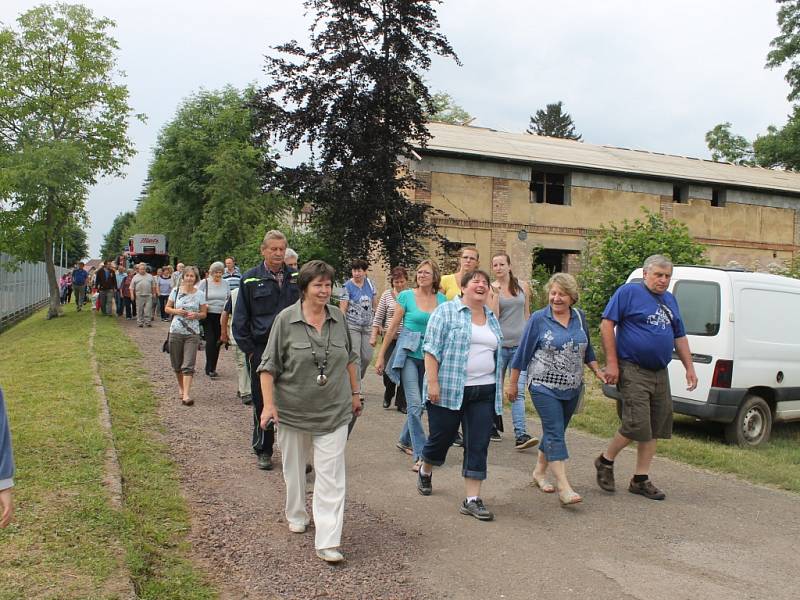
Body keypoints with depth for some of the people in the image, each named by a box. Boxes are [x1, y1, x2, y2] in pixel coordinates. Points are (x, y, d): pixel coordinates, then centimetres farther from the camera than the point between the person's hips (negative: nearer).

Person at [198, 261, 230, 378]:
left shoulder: (225, 283, 9)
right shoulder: (204, 282, 1)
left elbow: (229, 298, 16)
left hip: (220, 316, 3)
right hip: (208, 315, -3)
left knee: (217, 342, 7)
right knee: (210, 340, -11)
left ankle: (212, 368, 19)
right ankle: (210, 369, -6)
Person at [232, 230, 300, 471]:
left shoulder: (297, 278, 6)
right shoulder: (250, 280, 1)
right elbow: (240, 319, 2)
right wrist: (249, 350, -4)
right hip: (262, 350, -1)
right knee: (262, 403, 9)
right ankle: (263, 450, 23)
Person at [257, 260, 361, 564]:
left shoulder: (338, 318, 1)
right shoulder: (286, 319, -10)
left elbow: (350, 358, 14)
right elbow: (269, 365, -8)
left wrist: (355, 392, 15)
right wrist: (269, 404, -15)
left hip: (333, 411, 2)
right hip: (293, 409, -1)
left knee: (331, 473, -3)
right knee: (294, 467, 17)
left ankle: (328, 541, 1)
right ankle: (296, 515, 43)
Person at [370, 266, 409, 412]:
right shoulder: (387, 295, 2)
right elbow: (378, 317, 5)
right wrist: (373, 336, 1)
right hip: (390, 337, 0)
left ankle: (401, 403, 12)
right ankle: (388, 396, 26)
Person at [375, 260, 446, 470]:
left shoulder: (441, 299, 4)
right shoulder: (406, 296, -4)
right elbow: (393, 328, 0)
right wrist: (381, 356, 1)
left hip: (429, 356, 4)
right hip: (409, 354, -4)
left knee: (420, 403, 13)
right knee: (415, 404, -11)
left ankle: (405, 440, 35)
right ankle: (419, 455, -8)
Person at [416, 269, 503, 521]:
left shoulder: (492, 318, 13)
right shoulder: (446, 312, -6)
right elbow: (432, 349, -11)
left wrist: (499, 389, 18)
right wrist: (432, 382, -17)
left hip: (484, 392, 5)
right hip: (449, 389, -5)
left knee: (478, 446, 1)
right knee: (442, 437, 9)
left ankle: (472, 500, 8)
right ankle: (425, 472, 38)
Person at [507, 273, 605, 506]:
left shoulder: (580, 317, 7)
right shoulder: (539, 319, -7)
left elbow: (587, 349, 19)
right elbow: (523, 353, -3)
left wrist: (597, 370, 9)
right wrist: (512, 383, -1)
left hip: (572, 388, 5)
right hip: (544, 387, -5)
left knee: (555, 431, 14)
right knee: (555, 433, -11)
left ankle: (539, 472, 32)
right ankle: (564, 488, -12)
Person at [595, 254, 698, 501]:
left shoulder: (670, 300, 17)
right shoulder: (628, 292, -5)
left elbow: (680, 337, 24)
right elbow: (607, 325, -11)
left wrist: (689, 368, 17)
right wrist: (612, 362, -16)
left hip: (660, 373, 8)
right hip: (633, 371, -8)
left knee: (656, 428, 8)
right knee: (637, 425, -12)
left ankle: (640, 480, 20)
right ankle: (605, 461, 12)